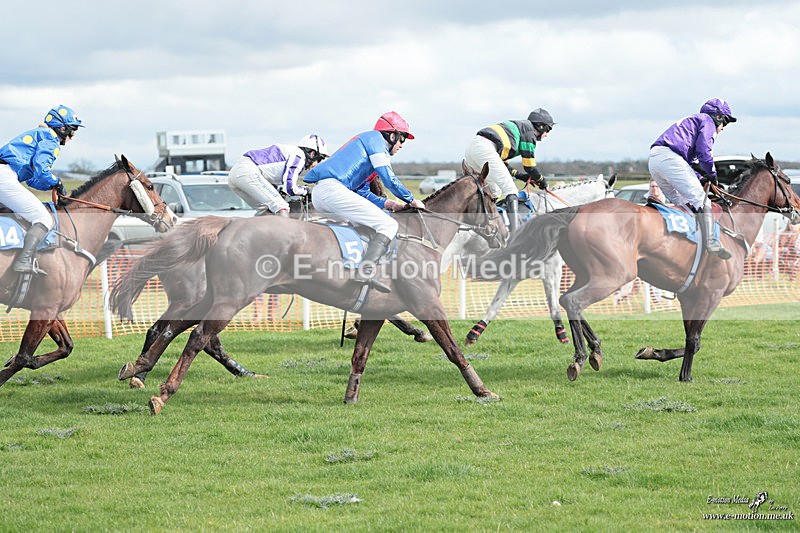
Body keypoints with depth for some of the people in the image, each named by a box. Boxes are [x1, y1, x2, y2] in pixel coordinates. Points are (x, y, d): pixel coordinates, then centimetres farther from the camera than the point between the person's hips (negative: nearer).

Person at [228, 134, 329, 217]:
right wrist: (305, 191, 9)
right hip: (248, 171, -10)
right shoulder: (299, 156, -2)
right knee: (281, 208, -11)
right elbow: (289, 187, -9)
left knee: (266, 209, 19)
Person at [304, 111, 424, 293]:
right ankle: (365, 271, -34)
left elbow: (362, 192, 31)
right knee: (388, 225, -14)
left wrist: (388, 203, 21)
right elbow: (389, 178, -3)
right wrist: (411, 200, 8)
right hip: (332, 188, -10)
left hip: (318, 196, 10)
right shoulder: (375, 138, 6)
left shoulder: (363, 140, 34)